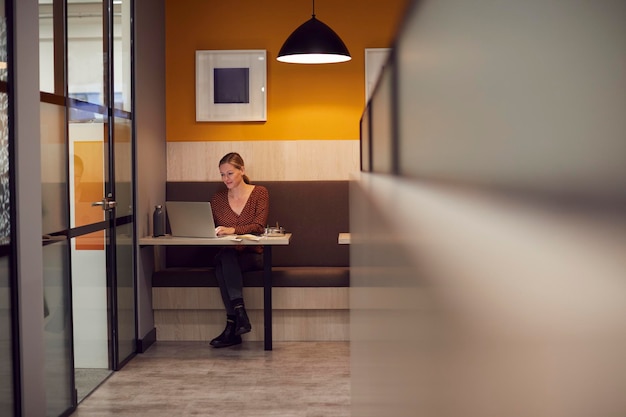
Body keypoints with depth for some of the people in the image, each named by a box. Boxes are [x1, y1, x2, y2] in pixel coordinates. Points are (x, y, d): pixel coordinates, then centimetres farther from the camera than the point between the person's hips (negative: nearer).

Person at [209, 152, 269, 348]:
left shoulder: (260, 193, 2)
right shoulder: (218, 198, 13)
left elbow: (258, 226, -12)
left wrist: (232, 230, -29)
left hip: (253, 256, -3)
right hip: (228, 256, 3)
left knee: (223, 265, -34)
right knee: (224, 257, -35)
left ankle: (232, 325, -35)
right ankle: (240, 313, -38)